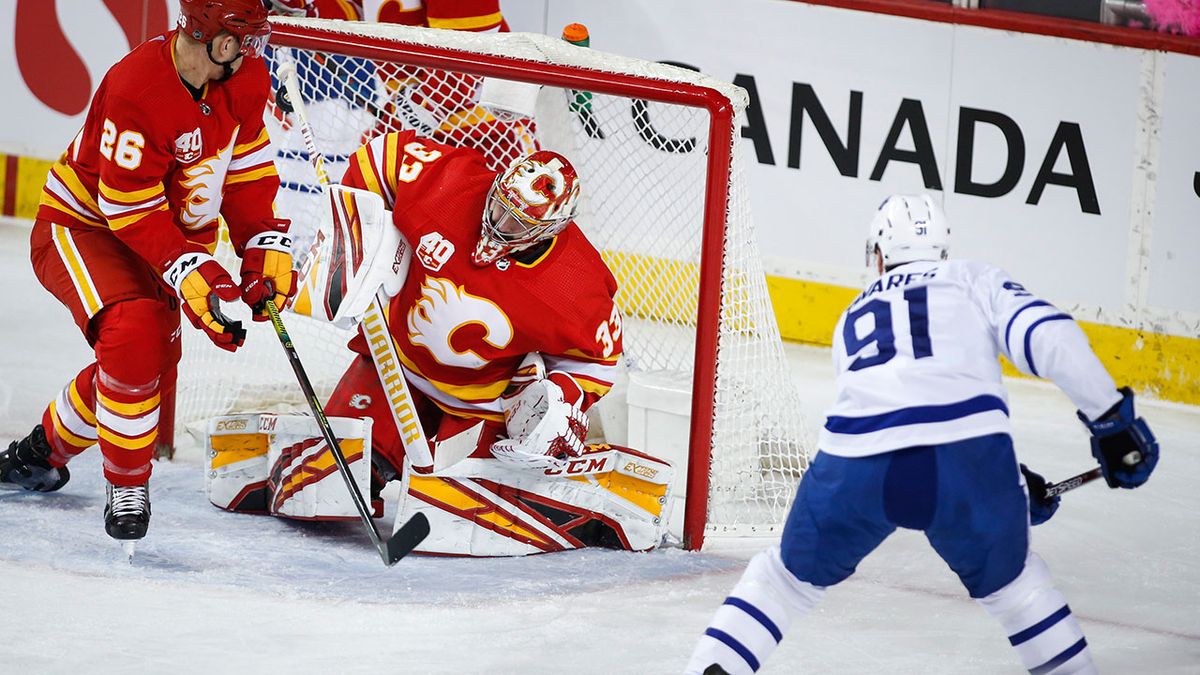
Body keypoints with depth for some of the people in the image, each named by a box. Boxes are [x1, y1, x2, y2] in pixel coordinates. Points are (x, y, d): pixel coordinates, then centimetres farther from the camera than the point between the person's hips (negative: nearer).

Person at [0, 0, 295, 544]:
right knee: (133, 335, -30)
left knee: (152, 369, 7)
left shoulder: (245, 78, -11)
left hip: (173, 235, 8)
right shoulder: (136, 89, -33)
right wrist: (190, 274, -36)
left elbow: (247, 166, 2)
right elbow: (131, 210, -29)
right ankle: (126, 487, -14)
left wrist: (266, 245, -8)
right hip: (82, 226, -7)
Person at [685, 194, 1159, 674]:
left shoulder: (852, 321, 35)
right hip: (966, 461, -2)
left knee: (793, 575, 25)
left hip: (857, 466, 2)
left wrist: (1012, 486, 43)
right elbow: (1047, 336, 4)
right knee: (1007, 577, 26)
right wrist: (1112, 418, 5)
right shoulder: (974, 280, 23)